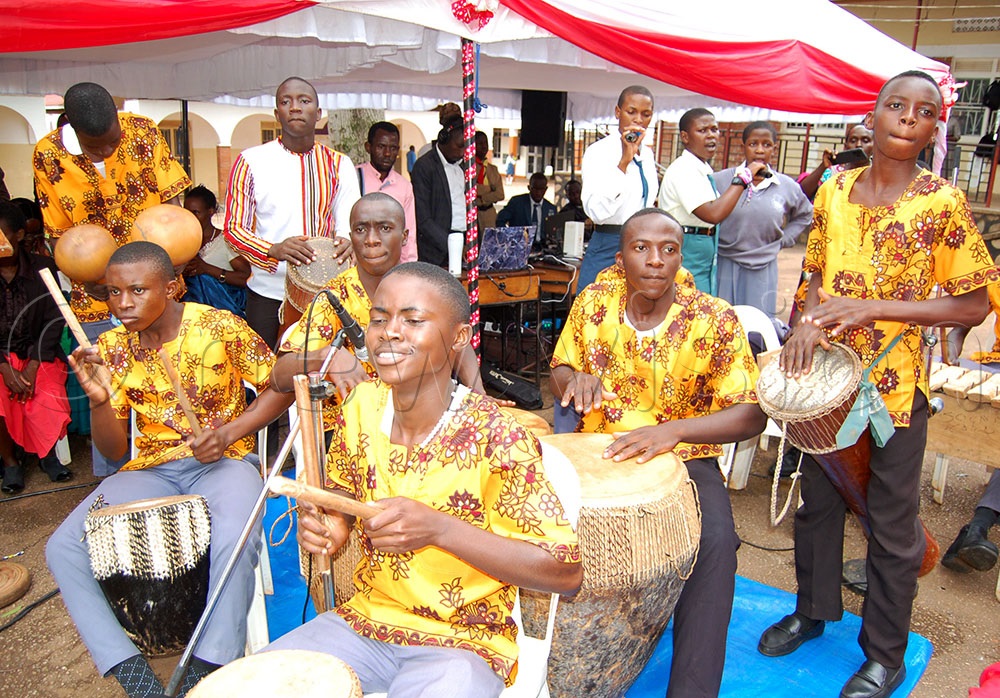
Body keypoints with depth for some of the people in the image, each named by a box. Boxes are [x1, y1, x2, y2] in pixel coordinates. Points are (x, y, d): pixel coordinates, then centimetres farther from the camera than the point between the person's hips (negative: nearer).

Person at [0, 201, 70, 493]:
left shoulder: (42, 269, -1)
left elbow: (53, 322, -3)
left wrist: (33, 367, -14)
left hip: (38, 353, 0)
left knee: (50, 400, -25)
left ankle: (47, 453, 7)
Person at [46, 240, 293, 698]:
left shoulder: (220, 327, -10)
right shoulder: (113, 347, 2)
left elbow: (280, 386, -2)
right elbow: (114, 450, 3)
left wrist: (231, 430, -17)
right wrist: (98, 398, -17)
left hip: (222, 462, -4)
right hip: (151, 469, 5)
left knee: (233, 541, -35)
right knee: (62, 549, -16)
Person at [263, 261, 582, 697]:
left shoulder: (494, 436, -20)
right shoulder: (361, 408, -4)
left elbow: (566, 572, -19)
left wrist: (439, 528, -28)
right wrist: (321, 527, -10)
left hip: (462, 641, -3)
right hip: (365, 620, 4)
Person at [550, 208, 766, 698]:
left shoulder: (713, 320, -11)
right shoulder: (594, 303, -3)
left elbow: (751, 415, -14)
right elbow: (559, 370, 11)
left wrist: (673, 430, -32)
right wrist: (574, 380, -16)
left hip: (683, 458, -2)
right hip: (599, 453, 2)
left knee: (716, 542, -30)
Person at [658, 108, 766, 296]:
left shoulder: (704, 169, 13)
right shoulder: (683, 169, -16)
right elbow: (713, 214, -28)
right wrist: (744, 177, -22)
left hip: (707, 258, 10)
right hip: (688, 255, -10)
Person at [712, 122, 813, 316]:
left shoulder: (787, 187, 5)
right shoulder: (721, 180, -5)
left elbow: (804, 215, 22)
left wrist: (783, 240, 11)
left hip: (763, 270, 2)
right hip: (724, 265, -2)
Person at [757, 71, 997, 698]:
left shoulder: (943, 203, -9)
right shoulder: (835, 189, 3)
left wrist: (874, 308, -19)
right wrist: (808, 320, -8)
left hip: (896, 385, -4)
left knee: (892, 525, 9)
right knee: (818, 502, 18)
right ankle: (813, 611, 41)